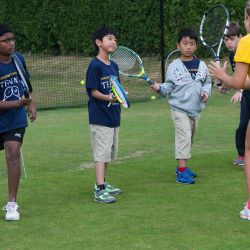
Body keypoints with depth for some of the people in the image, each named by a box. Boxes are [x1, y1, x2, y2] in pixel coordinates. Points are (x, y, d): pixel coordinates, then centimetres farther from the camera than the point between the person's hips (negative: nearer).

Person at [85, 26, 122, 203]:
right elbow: (93, 91, -16)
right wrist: (108, 98, -31)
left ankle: (102, 184, 28)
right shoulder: (95, 66, -13)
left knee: (108, 153, 16)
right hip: (100, 117, -9)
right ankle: (100, 190, -11)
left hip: (114, 116, 9)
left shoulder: (114, 66, 12)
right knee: (101, 153, -10)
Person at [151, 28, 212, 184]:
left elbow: (207, 82, 13)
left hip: (196, 109, 5)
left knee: (189, 139, 14)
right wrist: (160, 88, -20)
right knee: (184, 136, -15)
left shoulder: (201, 65, 5)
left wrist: (206, 91, -6)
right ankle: (182, 171, -16)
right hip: (180, 108, -5)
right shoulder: (174, 66, -4)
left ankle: (182, 167, 28)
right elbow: (169, 86, -1)